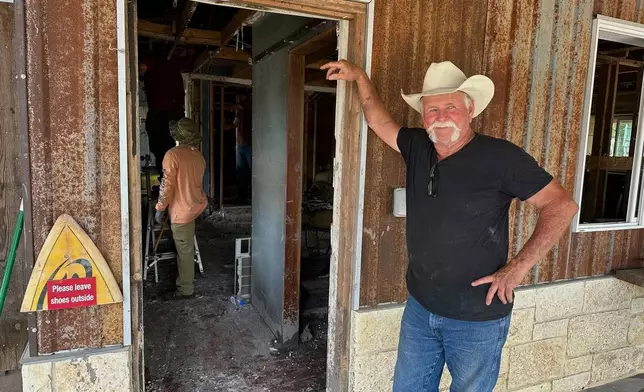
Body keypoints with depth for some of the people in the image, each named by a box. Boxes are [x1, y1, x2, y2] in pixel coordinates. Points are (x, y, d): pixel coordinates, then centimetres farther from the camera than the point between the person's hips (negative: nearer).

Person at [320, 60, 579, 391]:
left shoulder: (500, 156, -16)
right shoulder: (417, 147, 0)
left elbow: (561, 205, -15)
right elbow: (379, 122, 16)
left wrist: (518, 267, -20)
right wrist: (359, 77, 13)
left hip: (477, 319, -5)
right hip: (419, 308, 5)